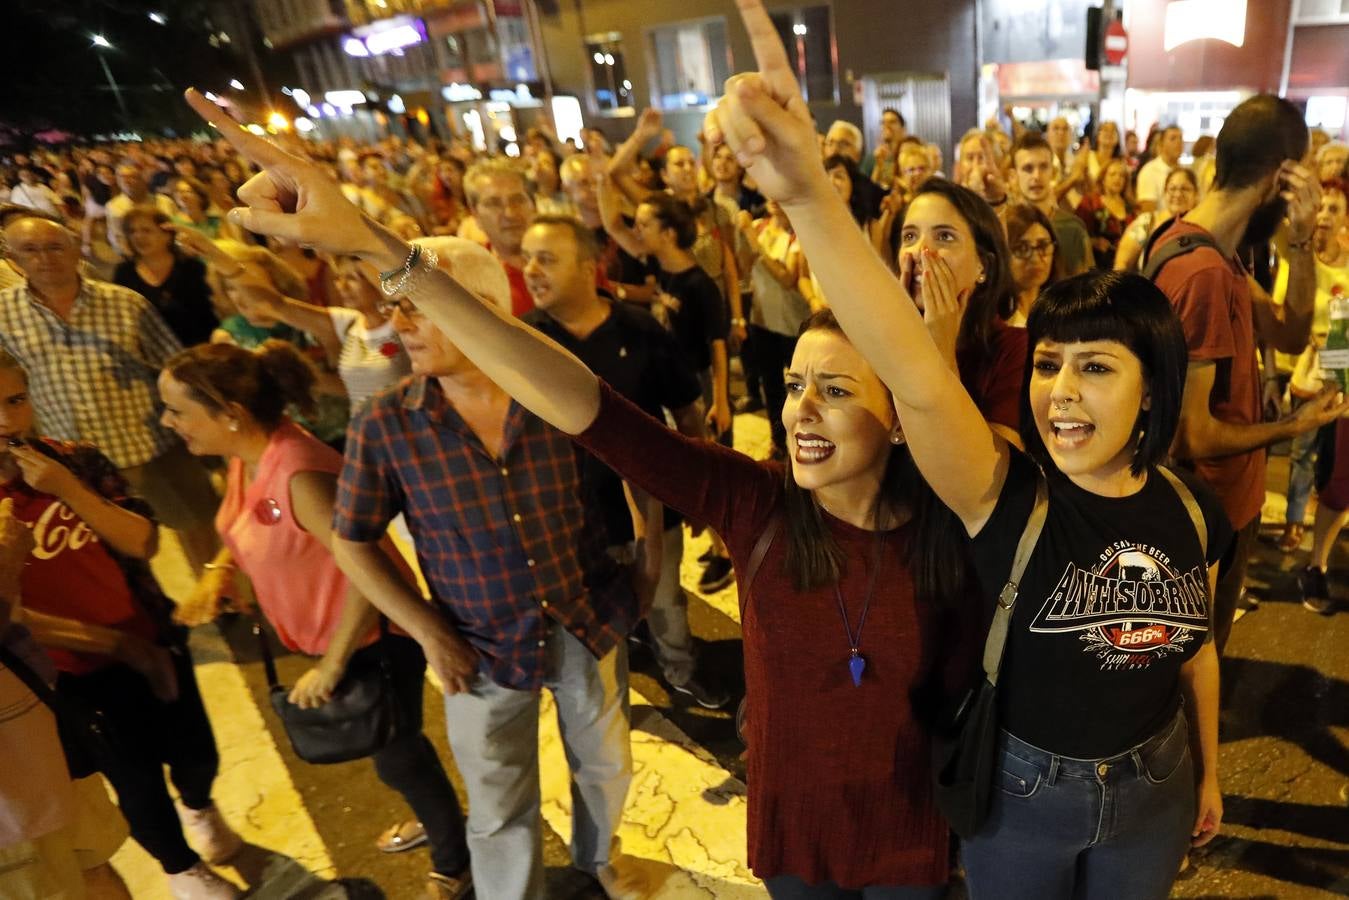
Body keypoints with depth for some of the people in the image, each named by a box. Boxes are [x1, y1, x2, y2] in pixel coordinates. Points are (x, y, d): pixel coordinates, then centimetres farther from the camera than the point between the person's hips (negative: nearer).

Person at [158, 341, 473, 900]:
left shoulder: (298, 474, -32)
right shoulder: (246, 457, -3)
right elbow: (250, 532, 17)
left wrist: (332, 667, -28)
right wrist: (221, 568, -1)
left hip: (371, 639, -9)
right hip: (331, 639, 9)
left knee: (395, 757, 12)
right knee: (393, 747, 28)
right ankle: (437, 818, 54)